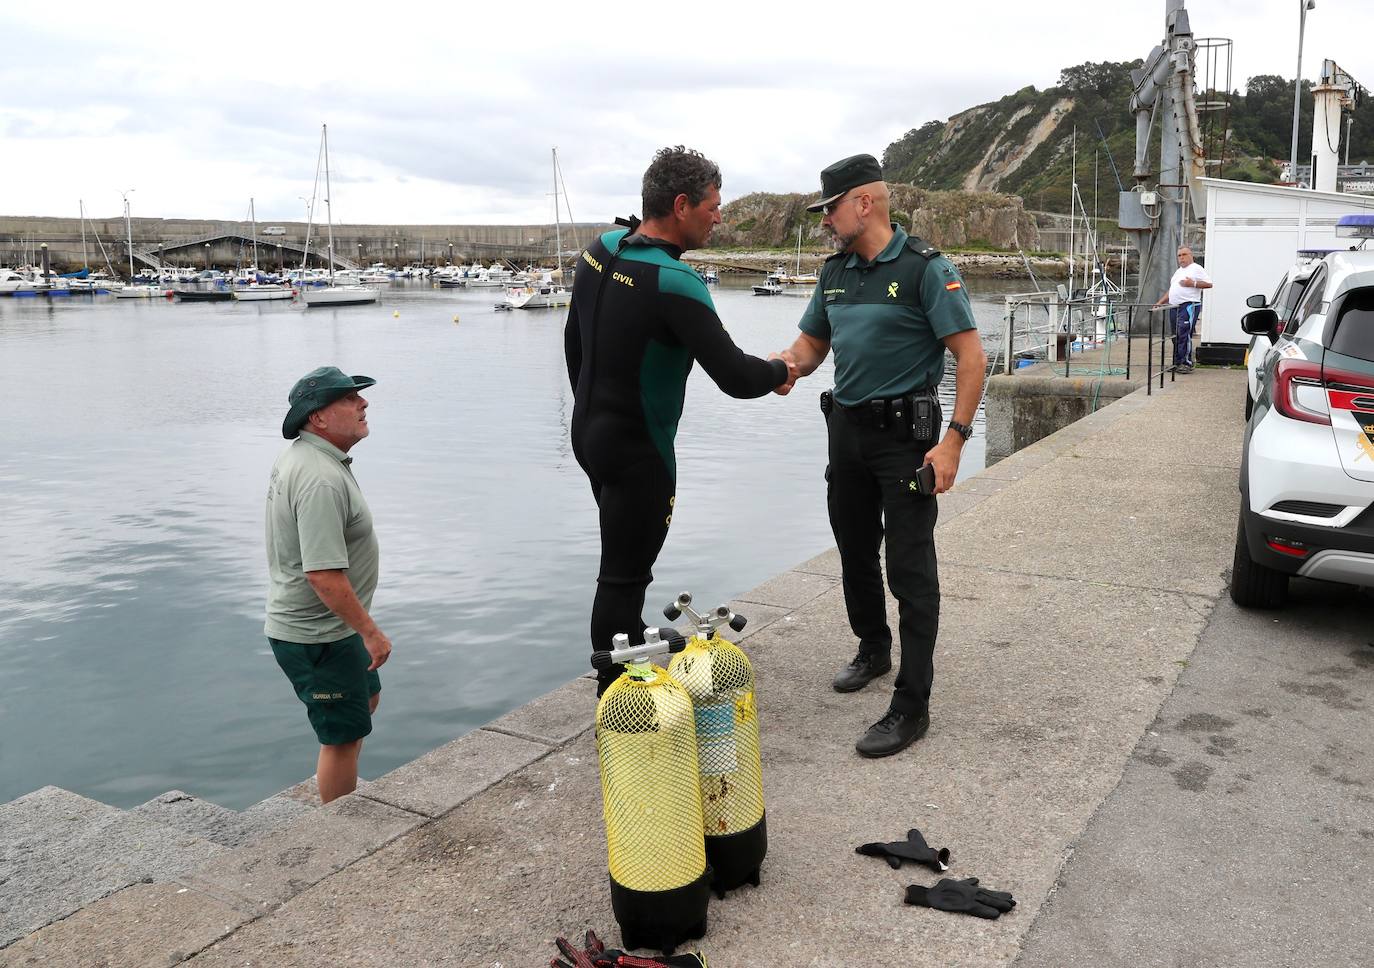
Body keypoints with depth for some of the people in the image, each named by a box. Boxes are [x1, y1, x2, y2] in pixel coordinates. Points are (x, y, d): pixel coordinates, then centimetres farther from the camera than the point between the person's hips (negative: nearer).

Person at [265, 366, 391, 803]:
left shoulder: (301, 455, 6)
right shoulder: (321, 479, -29)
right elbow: (324, 575, -32)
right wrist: (370, 631, -23)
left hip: (307, 620, 11)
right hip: (317, 635, -11)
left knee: (366, 697, 28)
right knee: (343, 736, 3)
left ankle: (340, 790, 45)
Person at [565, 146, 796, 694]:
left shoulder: (601, 250, 1)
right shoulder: (674, 283, -25)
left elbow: (574, 340, 12)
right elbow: (735, 377, -25)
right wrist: (779, 371, -3)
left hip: (588, 433, 9)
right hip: (637, 451, -9)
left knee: (624, 563, 23)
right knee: (623, 577, 2)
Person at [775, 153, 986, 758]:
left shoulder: (925, 269, -12)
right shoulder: (836, 271, 9)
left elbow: (971, 357, -15)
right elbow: (810, 344, 16)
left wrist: (953, 440, -22)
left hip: (905, 434, -7)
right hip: (847, 429, 7)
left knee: (910, 568, -5)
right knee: (855, 553, 18)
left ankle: (911, 706, 0)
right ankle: (873, 651, 40)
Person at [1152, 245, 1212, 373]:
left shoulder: (1196, 269, 0)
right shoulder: (1178, 271, 25)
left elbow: (1209, 284, -9)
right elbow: (1171, 291, 29)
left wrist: (1192, 283, -16)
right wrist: (1160, 302, 20)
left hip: (1189, 306, -8)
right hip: (1174, 307, 8)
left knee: (1184, 335, -15)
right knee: (1176, 337, 7)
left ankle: (1187, 363, -14)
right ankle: (1177, 363, 12)